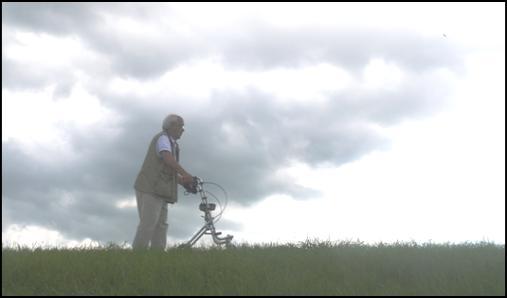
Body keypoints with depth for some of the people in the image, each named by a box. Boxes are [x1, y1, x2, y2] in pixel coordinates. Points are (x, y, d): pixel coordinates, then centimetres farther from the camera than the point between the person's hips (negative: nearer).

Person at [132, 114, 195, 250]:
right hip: (150, 189, -10)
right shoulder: (163, 138, -5)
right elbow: (167, 158, -25)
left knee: (161, 225, 2)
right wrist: (185, 174, -32)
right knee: (148, 223, -15)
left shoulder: (172, 145, 25)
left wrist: (183, 182, 6)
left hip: (159, 191, 10)